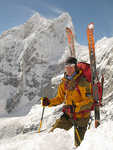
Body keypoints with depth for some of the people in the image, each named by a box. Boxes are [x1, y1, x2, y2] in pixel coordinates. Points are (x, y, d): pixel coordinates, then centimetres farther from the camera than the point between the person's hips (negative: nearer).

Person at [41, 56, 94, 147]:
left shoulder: (82, 82, -20)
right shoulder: (64, 83, 0)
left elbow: (89, 101, -22)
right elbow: (60, 98, 11)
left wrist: (75, 107, -35)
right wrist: (49, 102, -7)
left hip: (81, 116, -5)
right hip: (68, 114, 5)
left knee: (78, 144, 7)